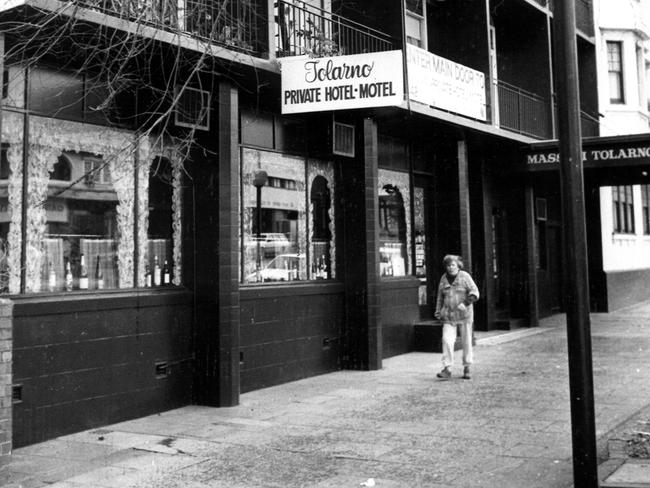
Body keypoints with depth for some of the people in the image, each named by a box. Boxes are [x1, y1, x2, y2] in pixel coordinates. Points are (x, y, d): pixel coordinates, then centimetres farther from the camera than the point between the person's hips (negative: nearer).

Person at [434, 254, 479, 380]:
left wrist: (465, 303, -22)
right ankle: (447, 369, -11)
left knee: (466, 341, 5)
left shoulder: (465, 276, -4)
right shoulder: (444, 279, 8)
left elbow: (474, 292, -9)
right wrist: (438, 312, 14)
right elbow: (440, 297, 17)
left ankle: (466, 368, 18)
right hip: (449, 316, 2)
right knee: (447, 341, -10)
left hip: (464, 314, -2)